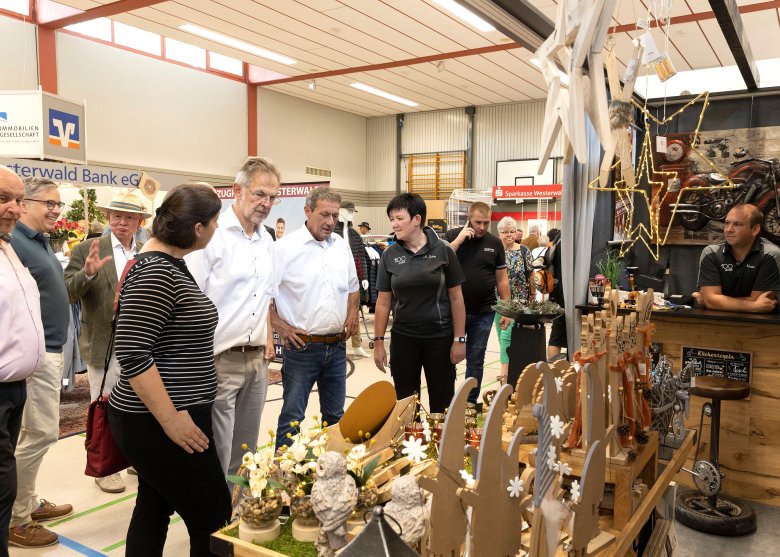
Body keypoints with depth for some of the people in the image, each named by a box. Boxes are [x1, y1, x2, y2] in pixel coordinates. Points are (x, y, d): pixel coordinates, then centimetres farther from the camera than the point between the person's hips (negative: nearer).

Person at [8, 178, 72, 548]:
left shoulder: (42, 243, 14)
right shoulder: (15, 244, -16)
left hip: (50, 350, 10)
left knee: (36, 433, 18)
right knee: (41, 434, -4)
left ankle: (29, 503, 31)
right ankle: (16, 520, 10)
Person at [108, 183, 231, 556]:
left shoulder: (169, 263, 10)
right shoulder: (156, 273, -21)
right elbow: (131, 352, -25)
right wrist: (170, 419, -23)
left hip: (164, 418, 10)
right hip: (159, 424, -10)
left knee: (154, 509, 20)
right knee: (212, 521, 0)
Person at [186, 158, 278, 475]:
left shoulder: (266, 240, 12)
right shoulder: (212, 234, -12)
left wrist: (267, 339, 15)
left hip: (257, 360, 7)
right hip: (219, 360, -7)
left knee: (245, 456, 17)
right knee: (216, 460, 0)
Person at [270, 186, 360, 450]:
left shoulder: (341, 245, 8)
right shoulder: (285, 247, -11)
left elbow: (353, 286, 22)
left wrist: (352, 314, 9)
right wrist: (280, 326, -12)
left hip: (337, 346, 6)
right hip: (302, 347, -6)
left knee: (335, 415, 18)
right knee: (293, 417, 2)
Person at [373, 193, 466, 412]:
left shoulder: (443, 251, -6)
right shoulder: (390, 255, 0)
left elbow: (456, 298, -2)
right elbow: (383, 302, 4)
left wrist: (459, 339, -4)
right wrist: (378, 341, 2)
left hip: (440, 337, -2)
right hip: (403, 338, 2)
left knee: (442, 403, 8)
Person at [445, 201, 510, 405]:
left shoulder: (494, 243, 5)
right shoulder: (452, 236, 0)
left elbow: (502, 279, 7)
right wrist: (459, 239, -16)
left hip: (483, 312, 1)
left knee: (476, 360, 9)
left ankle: (471, 402, 22)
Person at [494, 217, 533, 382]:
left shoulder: (523, 251, 0)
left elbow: (530, 276, 2)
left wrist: (531, 298, 0)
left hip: (518, 299, -3)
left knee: (507, 333, -12)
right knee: (501, 334, 9)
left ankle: (505, 367, -9)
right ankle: (508, 364, 23)